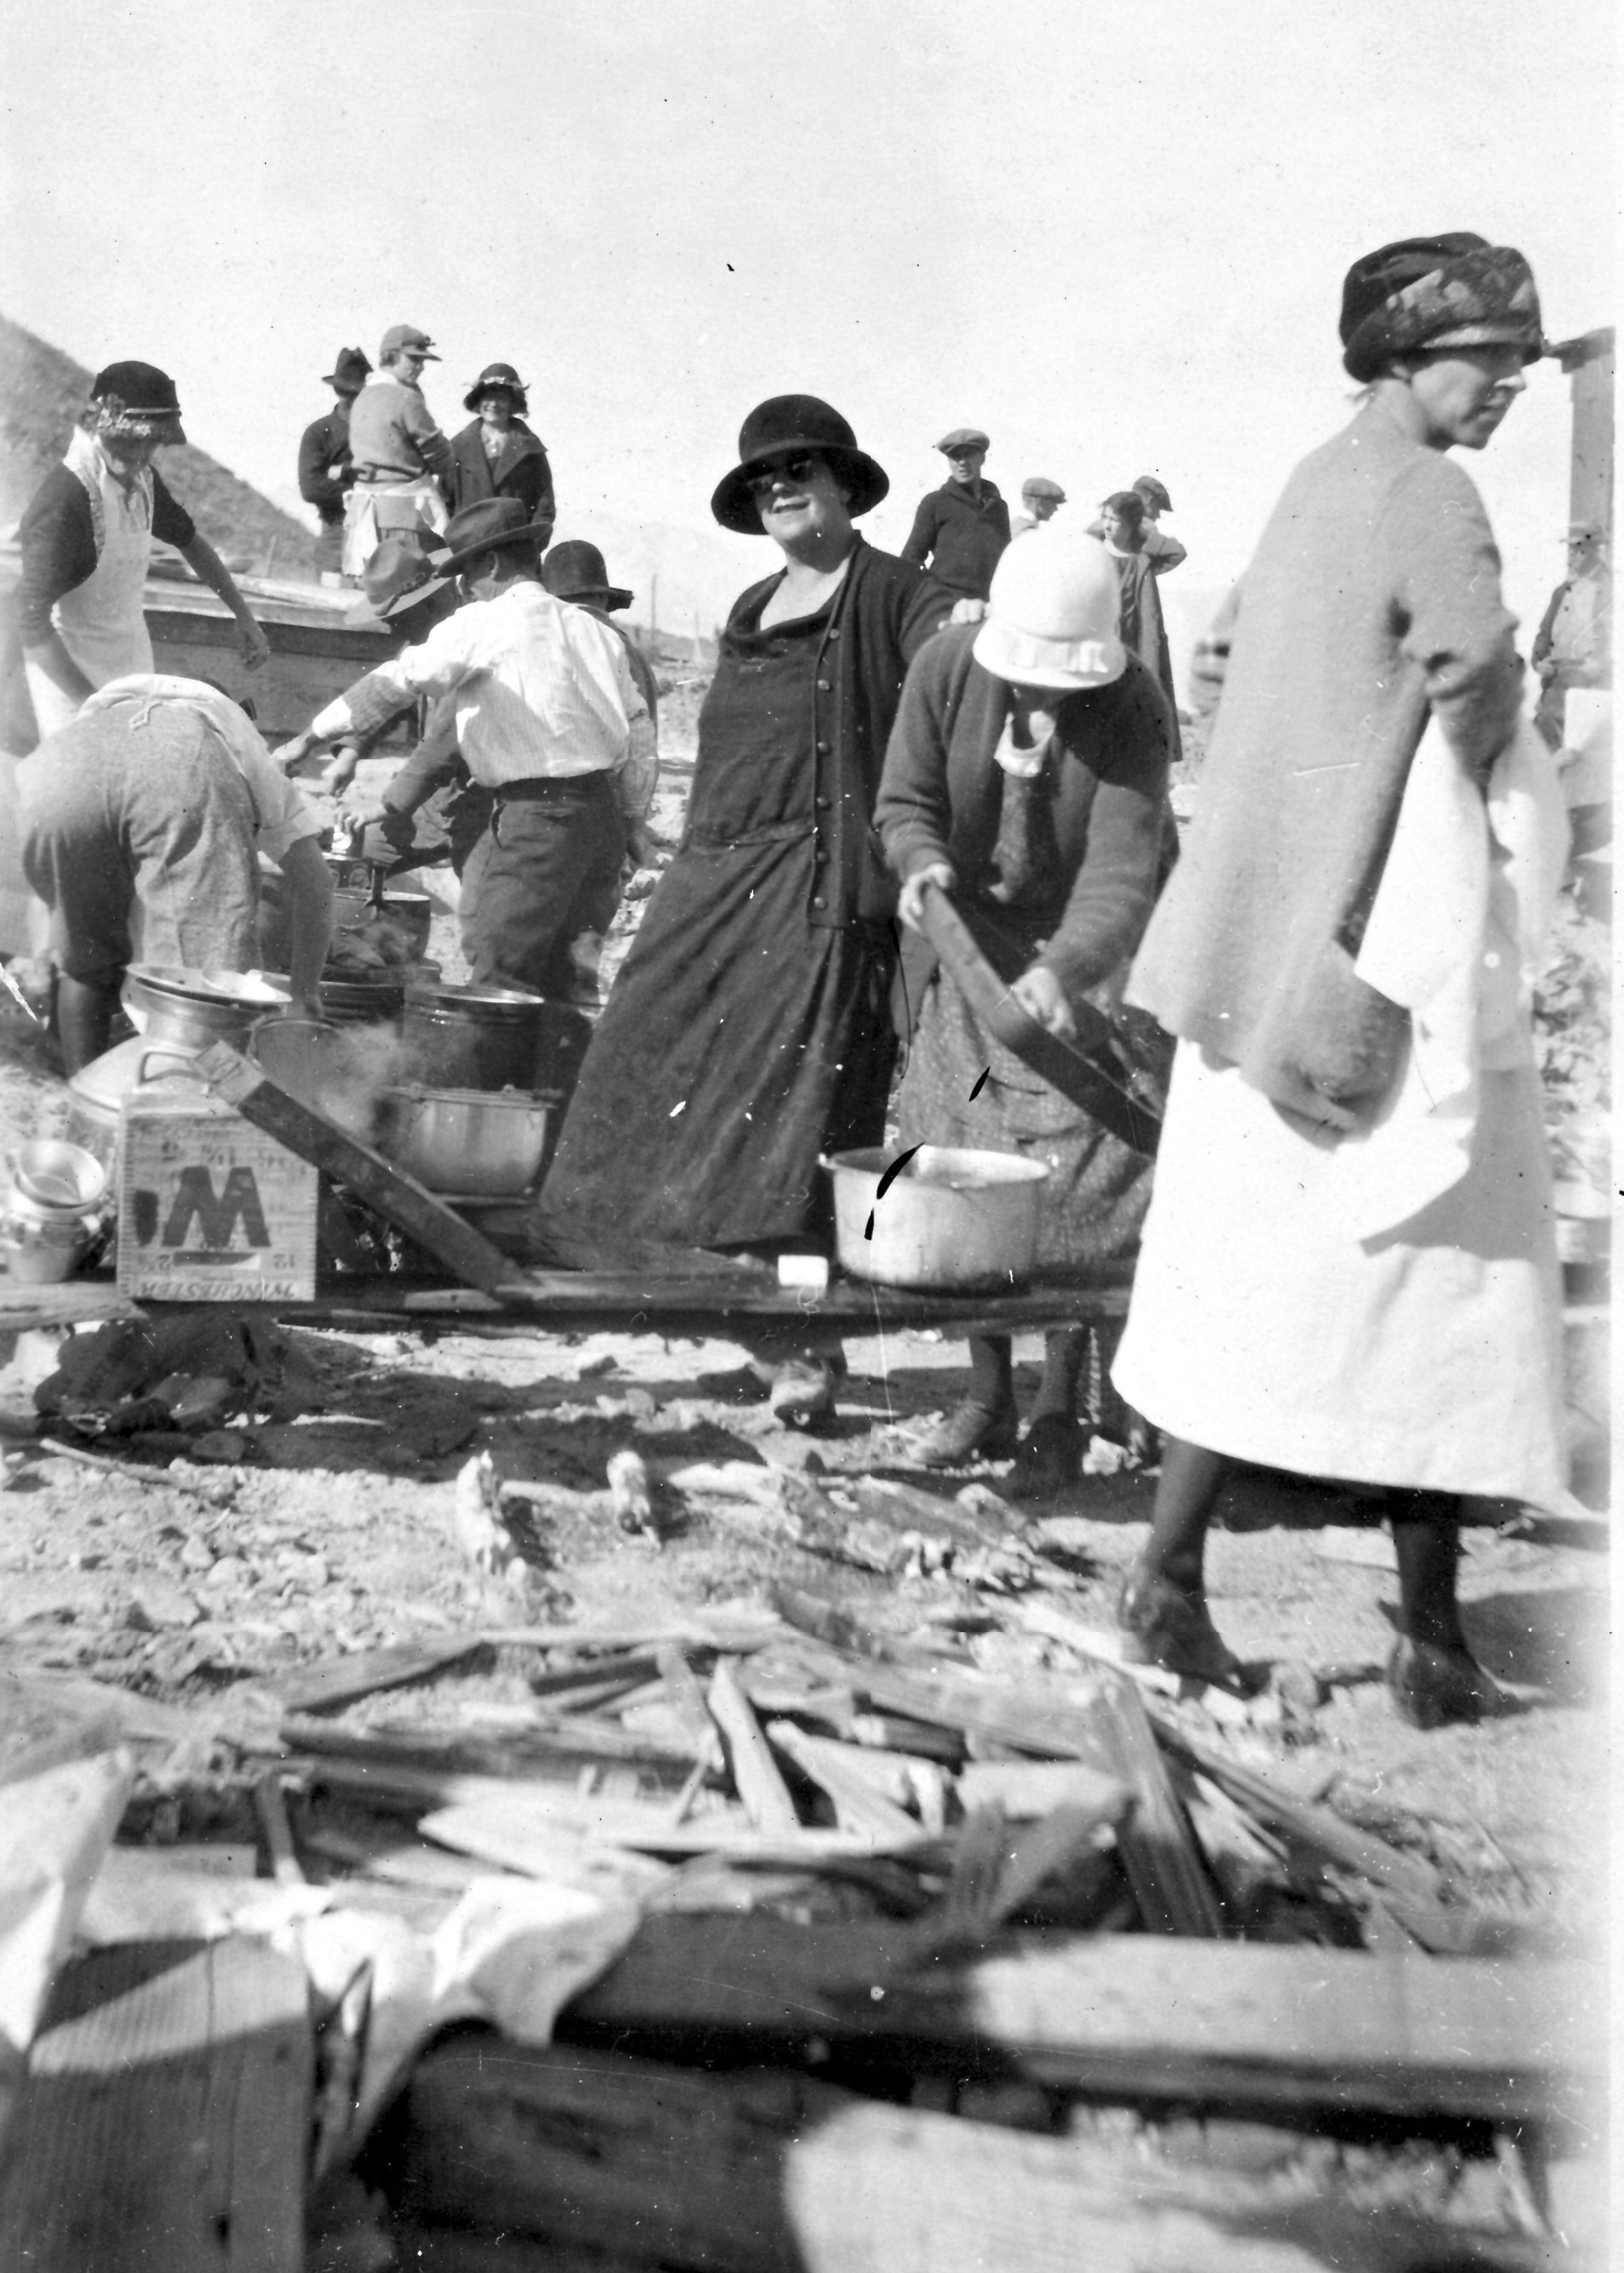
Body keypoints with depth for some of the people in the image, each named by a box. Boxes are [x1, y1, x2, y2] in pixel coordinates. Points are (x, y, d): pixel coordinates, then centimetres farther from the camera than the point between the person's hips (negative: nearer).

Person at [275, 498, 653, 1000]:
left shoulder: (484, 624, -5)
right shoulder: (592, 628, 14)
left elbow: (397, 682, -9)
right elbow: (637, 728, 14)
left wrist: (309, 738, -3)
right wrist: (631, 824, 21)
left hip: (537, 819, -8)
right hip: (602, 819, 8)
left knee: (501, 976, -4)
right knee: (547, 968, 17)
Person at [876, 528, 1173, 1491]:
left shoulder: (1134, 709, -22)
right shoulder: (947, 667, -13)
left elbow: (1120, 869, -29)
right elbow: (905, 801, -5)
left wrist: (1063, 971, -46)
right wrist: (924, 863, -29)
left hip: (1089, 953, -3)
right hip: (974, 943, 3)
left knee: (1079, 1177, -6)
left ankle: (1061, 1412, 7)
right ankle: (987, 1395, 16)